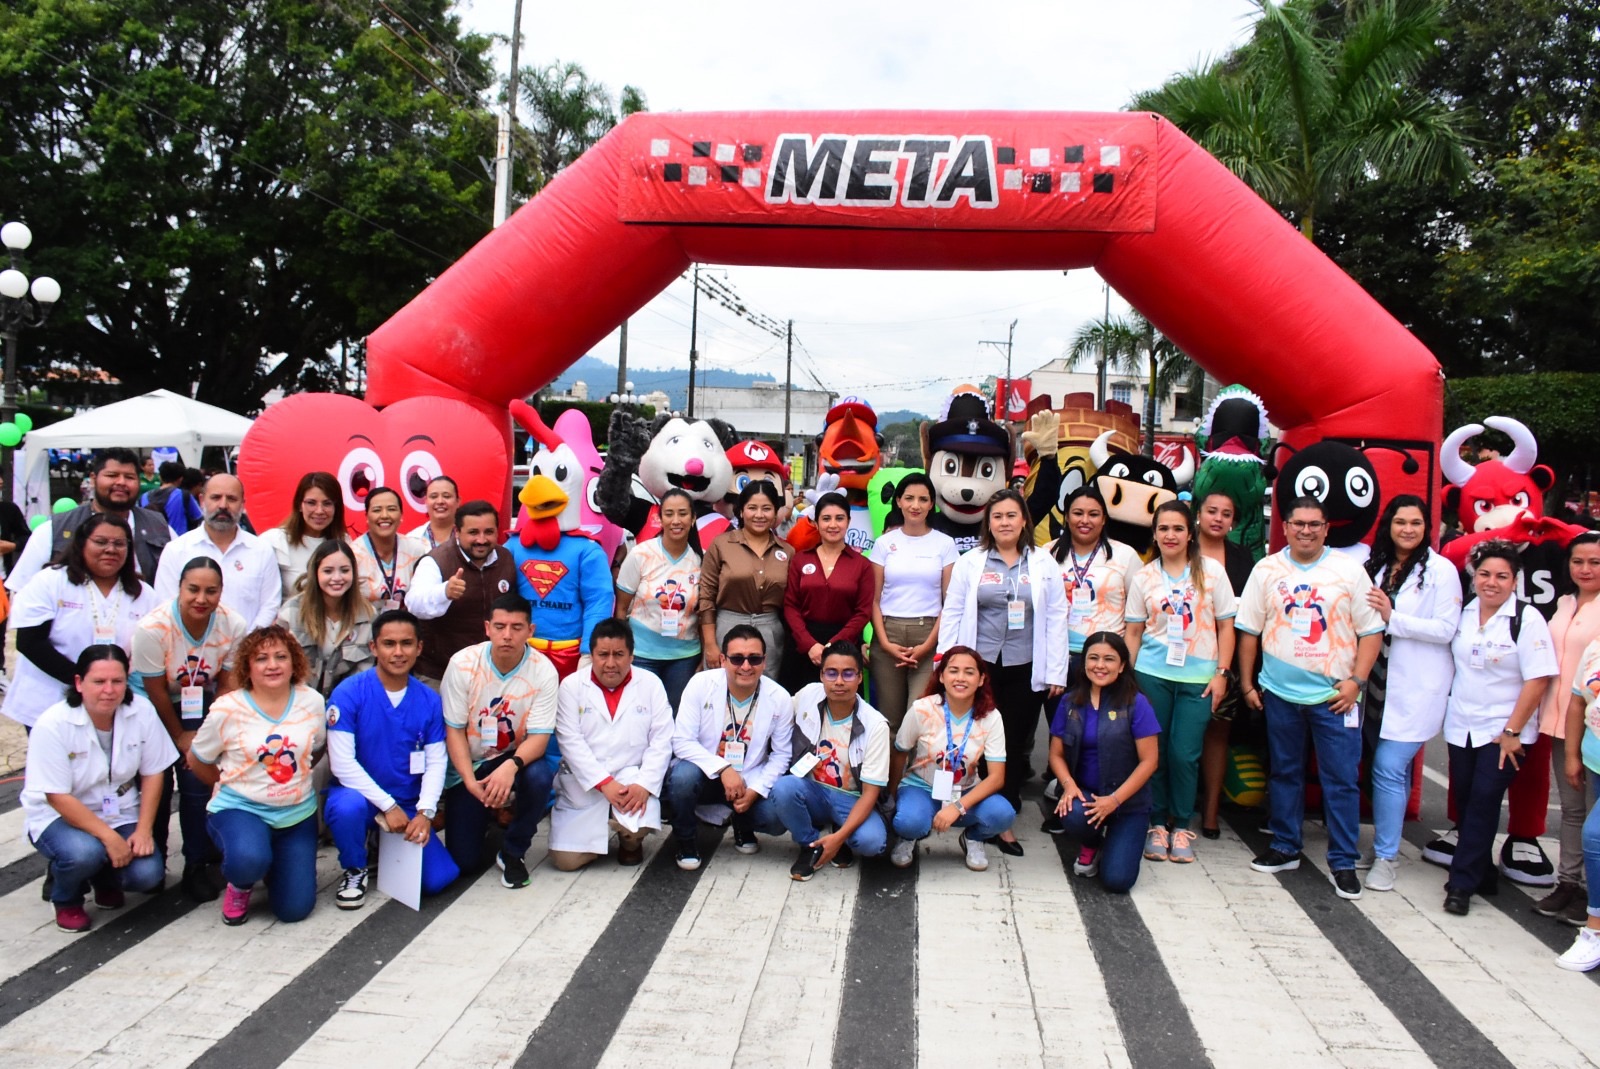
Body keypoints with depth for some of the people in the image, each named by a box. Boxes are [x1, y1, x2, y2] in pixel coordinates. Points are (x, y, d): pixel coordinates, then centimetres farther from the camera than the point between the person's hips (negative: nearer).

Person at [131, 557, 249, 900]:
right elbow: (156, 691, -16)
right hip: (150, 705, -2)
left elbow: (227, 684, -7)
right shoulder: (152, 627, -28)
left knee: (198, 783, -5)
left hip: (198, 704, 2)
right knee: (157, 785, -3)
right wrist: (180, 736, -7)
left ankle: (196, 867, 8)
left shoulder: (233, 626, -21)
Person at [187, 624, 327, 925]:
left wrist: (294, 777, 6)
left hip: (297, 813, 3)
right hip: (239, 809, -2)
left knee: (295, 909, -4)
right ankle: (240, 886, 3)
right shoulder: (227, 709, -11)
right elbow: (196, 760, 5)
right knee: (249, 859, -37)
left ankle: (272, 864, 31)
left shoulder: (313, 702, -4)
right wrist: (231, 784, 10)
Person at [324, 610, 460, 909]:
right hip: (359, 794, -3)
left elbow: (436, 762, -2)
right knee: (348, 807, -38)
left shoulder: (429, 700, -2)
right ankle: (355, 870, -5)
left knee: (439, 879, -12)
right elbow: (342, 762, -17)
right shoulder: (348, 693, -13)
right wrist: (388, 806, -19)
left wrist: (425, 812, -17)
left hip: (407, 808, 3)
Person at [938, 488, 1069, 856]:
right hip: (978, 666, 0)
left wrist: (1056, 672, -1)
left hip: (1025, 670, 1)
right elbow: (953, 614, 3)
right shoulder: (970, 562, 5)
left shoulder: (1044, 564, 6)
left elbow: (1056, 618, 4)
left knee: (1015, 745, 4)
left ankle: (1003, 821, 15)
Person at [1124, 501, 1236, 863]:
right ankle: (1158, 823, 19)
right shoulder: (1143, 577, 5)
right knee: (1154, 751, 4)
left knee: (1184, 753, -3)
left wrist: (1221, 673, -3)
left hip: (1198, 677, -1)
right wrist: (1127, 676, 1)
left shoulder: (1211, 571, 2)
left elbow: (1226, 626, 3)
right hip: (1152, 675, 1)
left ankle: (1182, 826, 14)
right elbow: (1133, 631, 8)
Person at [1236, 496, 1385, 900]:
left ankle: (1342, 863, 10)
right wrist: (1247, 683, 4)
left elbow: (1371, 631, -1)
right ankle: (1285, 848, 26)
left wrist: (1356, 680, -9)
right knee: (1284, 773, 13)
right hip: (1279, 692, 2)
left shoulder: (1349, 570, -1)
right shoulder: (1267, 569, 4)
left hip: (1335, 694, -2)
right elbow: (1249, 630, 7)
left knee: (1341, 779, 0)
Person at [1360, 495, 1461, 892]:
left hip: (1416, 688, -5)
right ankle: (1386, 842, 24)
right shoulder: (1376, 566, 10)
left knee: (1389, 767, -9)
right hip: (1381, 682, 5)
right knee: (1392, 767, 13)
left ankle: (1385, 856, 0)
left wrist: (1392, 618, -18)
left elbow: (1446, 630, -13)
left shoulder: (1441, 571, -7)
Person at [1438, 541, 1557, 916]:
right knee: (1466, 801, 9)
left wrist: (1512, 732, -15)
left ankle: (1462, 884, -1)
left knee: (1483, 801, -8)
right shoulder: (1464, 614, 5)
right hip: (1461, 726, 5)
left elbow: (1538, 679, -15)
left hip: (1503, 731, -5)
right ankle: (1482, 875, 24)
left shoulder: (1527, 619, -12)